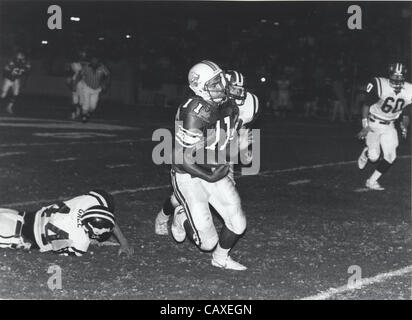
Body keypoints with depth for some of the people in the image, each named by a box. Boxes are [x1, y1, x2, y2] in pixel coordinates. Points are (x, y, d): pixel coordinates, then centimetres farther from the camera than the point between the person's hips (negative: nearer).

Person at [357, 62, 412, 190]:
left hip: (389, 126, 4)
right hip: (373, 123, -4)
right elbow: (366, 105, -12)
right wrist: (365, 126, -16)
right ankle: (366, 153, 27)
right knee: (374, 157, -12)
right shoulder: (379, 85, -23)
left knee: (390, 156, -6)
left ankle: (372, 182, 11)